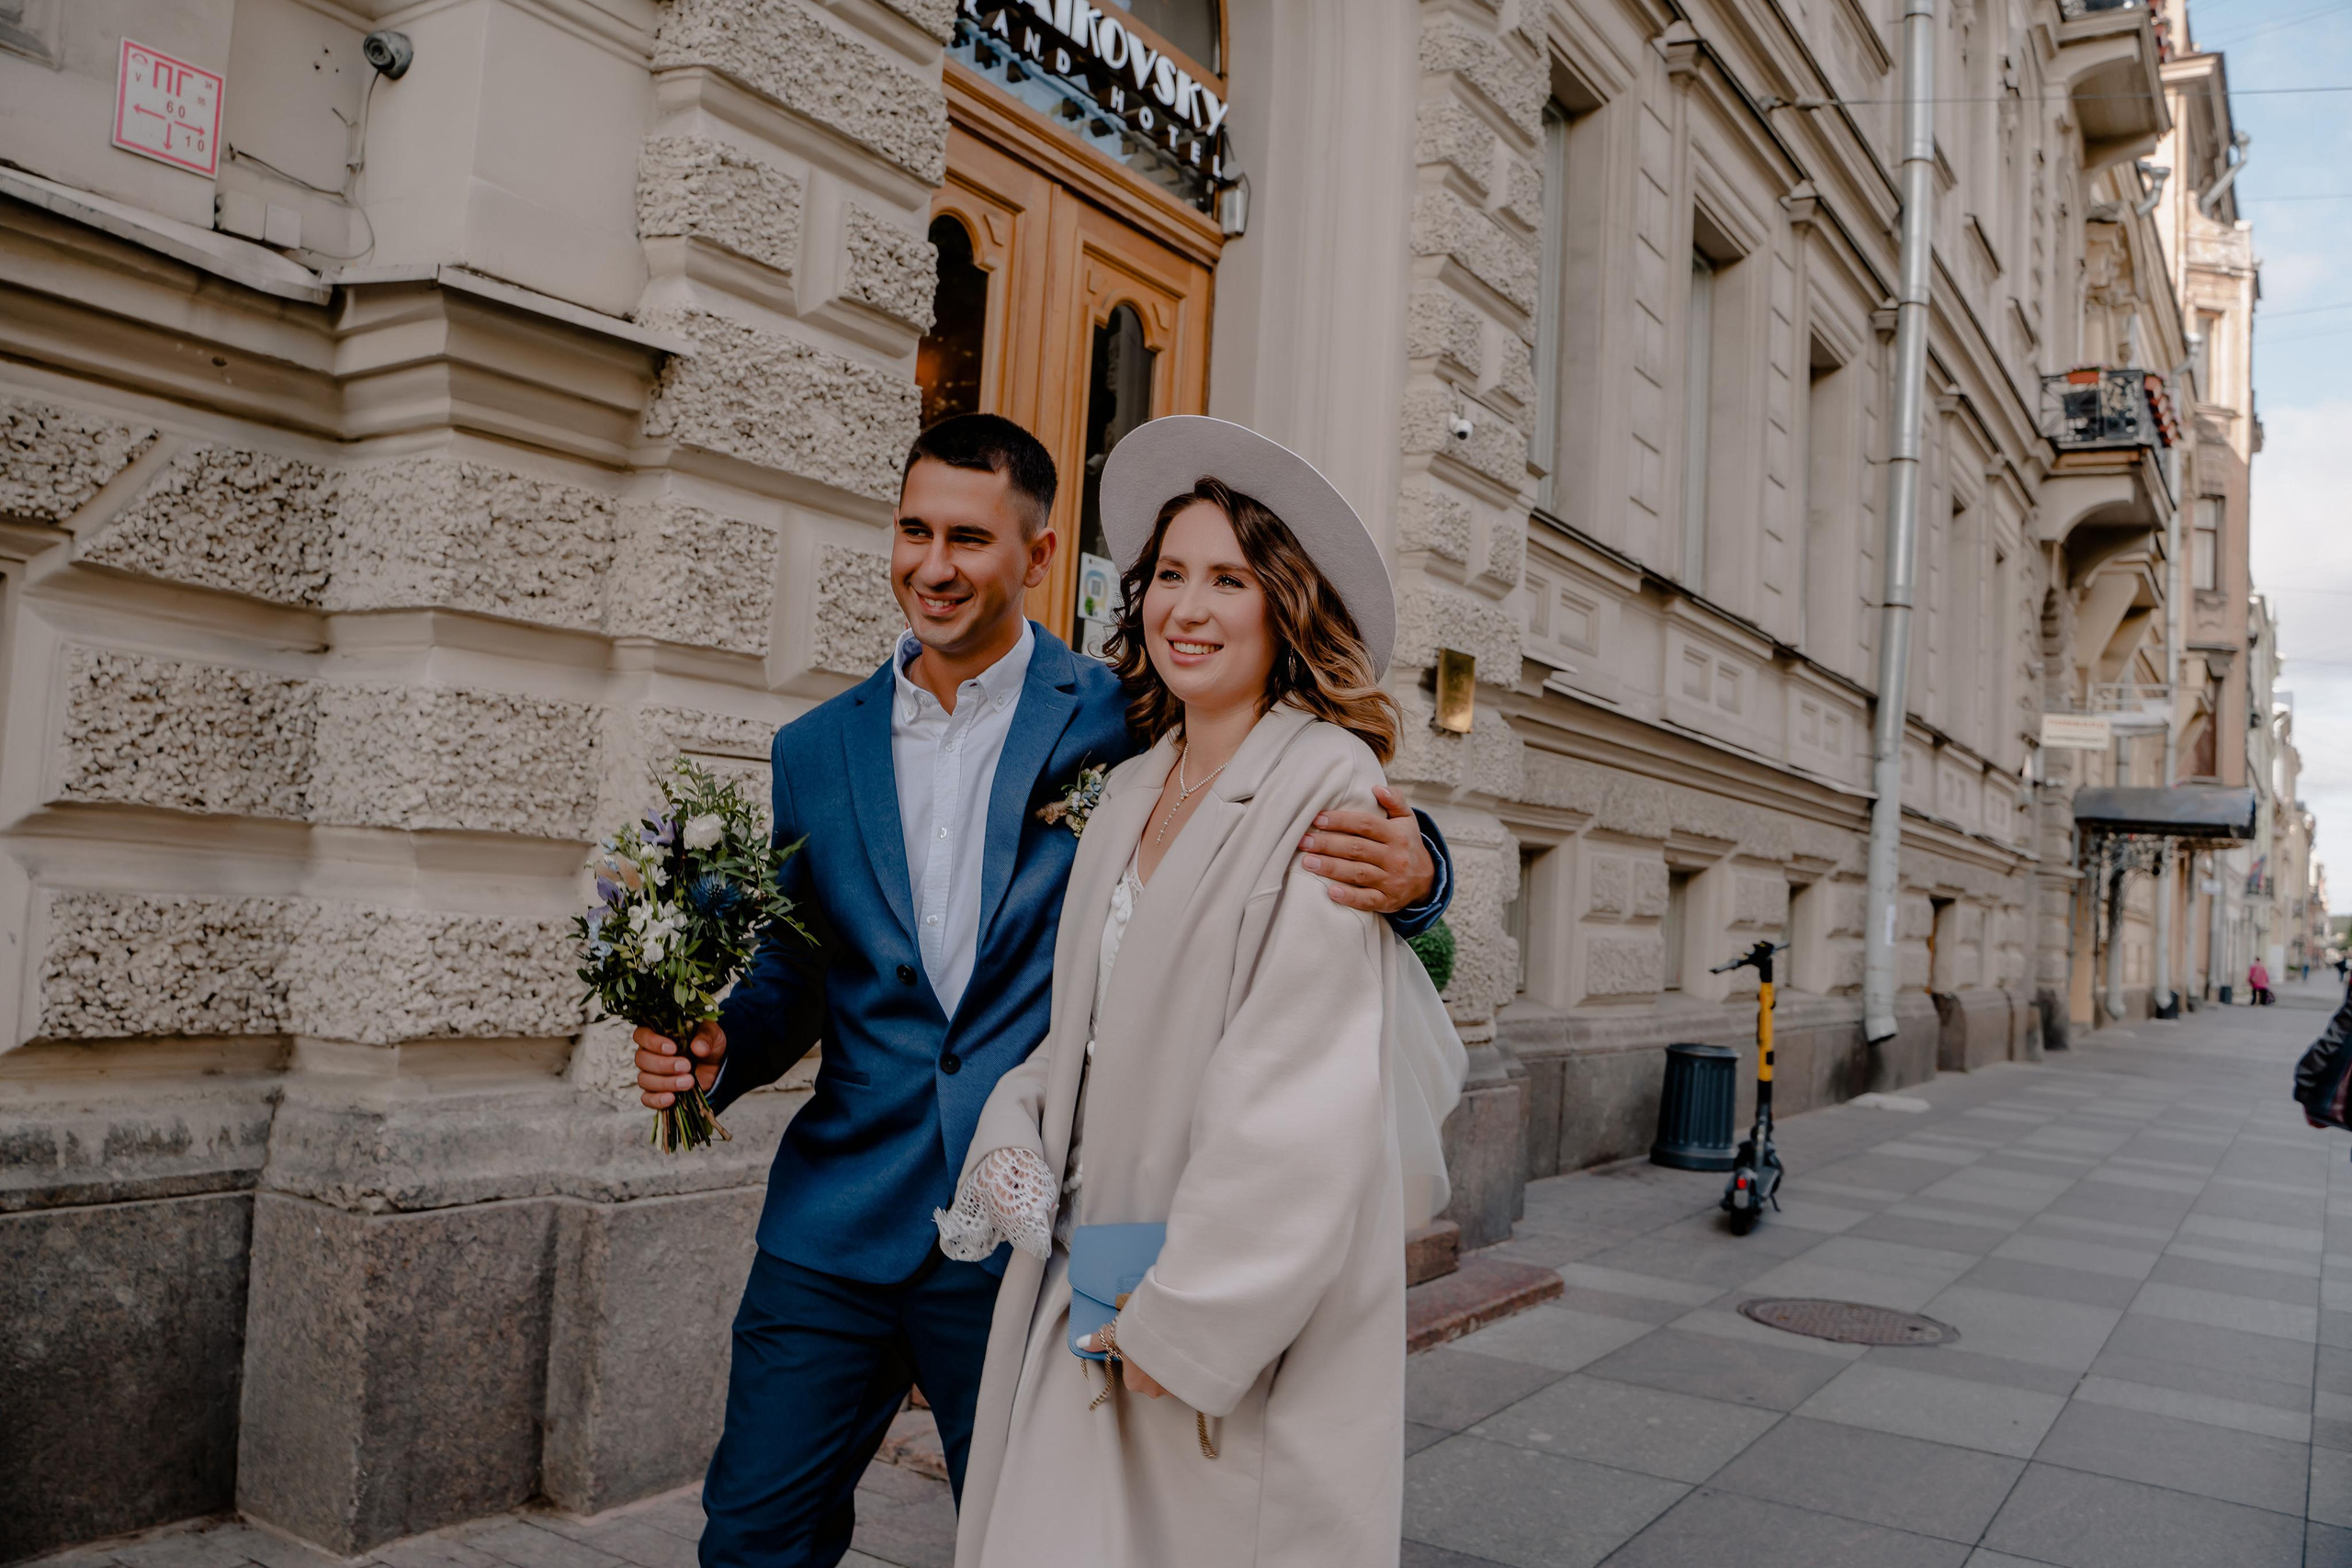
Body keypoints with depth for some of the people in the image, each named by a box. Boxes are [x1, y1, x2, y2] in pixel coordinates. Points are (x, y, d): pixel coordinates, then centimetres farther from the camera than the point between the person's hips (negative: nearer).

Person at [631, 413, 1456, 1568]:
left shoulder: (1119, 723, -5)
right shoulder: (816, 750, 7)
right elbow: (795, 973, 14)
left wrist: (1408, 868, -28)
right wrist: (715, 1047, -7)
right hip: (836, 1229, 3)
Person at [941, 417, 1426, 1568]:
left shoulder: (1325, 785, -13)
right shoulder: (1128, 793, 10)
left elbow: (1306, 1086, -18)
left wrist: (1187, 1317, -17)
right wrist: (1013, 1130, -1)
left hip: (1253, 1305, -6)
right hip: (1084, 1279, 6)